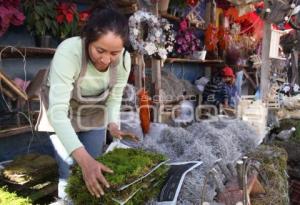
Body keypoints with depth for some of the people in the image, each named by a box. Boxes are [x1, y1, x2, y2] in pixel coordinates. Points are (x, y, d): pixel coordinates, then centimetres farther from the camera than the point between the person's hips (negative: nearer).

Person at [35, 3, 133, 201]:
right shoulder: (68, 52, -38)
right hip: (59, 115, -3)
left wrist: (113, 125, -30)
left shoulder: (124, 60, -24)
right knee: (66, 173, -1)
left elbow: (114, 98, -10)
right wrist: (84, 159, -54)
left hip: (94, 114, 3)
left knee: (94, 175, 8)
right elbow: (57, 110, -45)